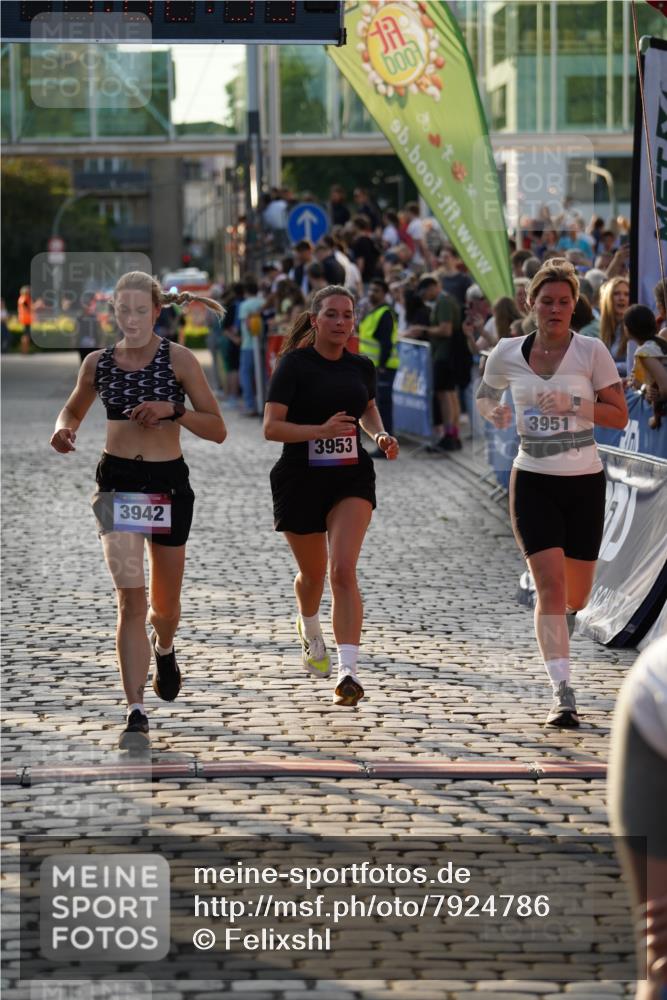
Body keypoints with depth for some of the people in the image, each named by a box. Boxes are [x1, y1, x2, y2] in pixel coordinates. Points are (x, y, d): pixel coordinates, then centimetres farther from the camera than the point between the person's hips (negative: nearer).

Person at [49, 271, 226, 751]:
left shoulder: (178, 359, -5)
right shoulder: (98, 363, 2)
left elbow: (218, 430, -5)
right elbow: (74, 409, 21)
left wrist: (172, 410, -21)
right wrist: (64, 429, -2)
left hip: (169, 482, 0)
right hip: (117, 481, 0)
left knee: (164, 603, 16)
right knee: (131, 598, -14)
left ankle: (164, 649, 53)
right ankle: (136, 713, -16)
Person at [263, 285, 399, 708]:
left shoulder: (361, 367, 4)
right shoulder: (294, 364, -9)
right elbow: (271, 427, -15)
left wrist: (381, 435, 5)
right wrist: (321, 430, -28)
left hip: (352, 478, 1)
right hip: (300, 479, -1)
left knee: (343, 571, -17)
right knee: (313, 573, 16)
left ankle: (348, 672, -24)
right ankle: (310, 631, 52)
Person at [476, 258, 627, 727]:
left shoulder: (591, 351, -5)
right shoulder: (507, 352, 1)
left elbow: (620, 415, -5)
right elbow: (485, 394, 19)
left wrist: (572, 404, -20)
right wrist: (493, 411, -4)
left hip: (584, 482, 0)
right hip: (533, 482, 0)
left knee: (575, 596, 9)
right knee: (550, 584, -15)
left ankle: (557, 631, 47)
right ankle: (563, 692, -14)